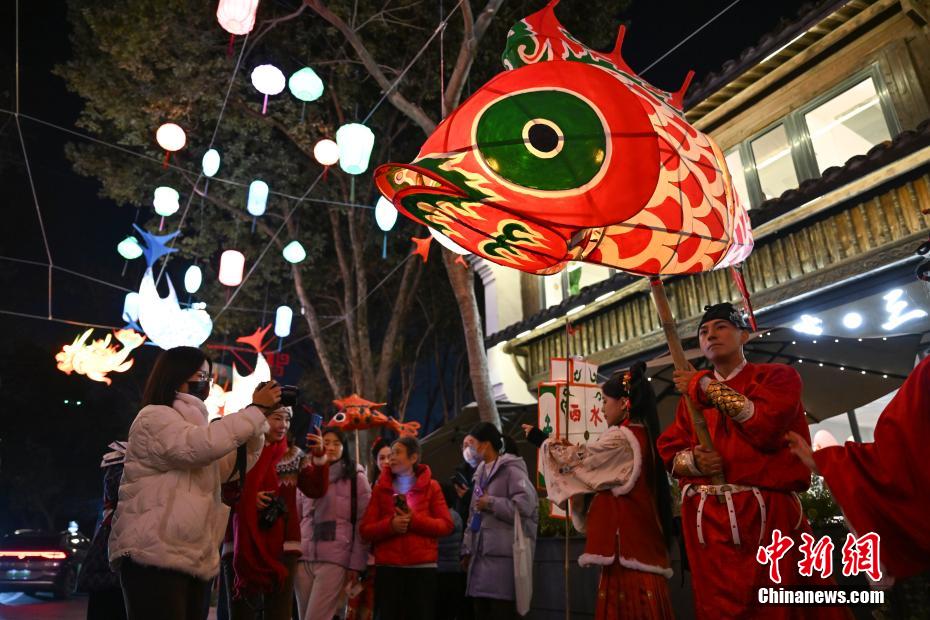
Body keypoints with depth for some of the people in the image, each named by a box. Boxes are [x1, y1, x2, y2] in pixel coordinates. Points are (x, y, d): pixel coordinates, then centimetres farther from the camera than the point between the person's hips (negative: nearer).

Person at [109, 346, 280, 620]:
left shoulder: (190, 424, 23)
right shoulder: (154, 416, -6)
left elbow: (232, 468, 18)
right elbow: (202, 445, -25)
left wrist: (258, 422, 5)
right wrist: (256, 410, -18)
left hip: (193, 558, 9)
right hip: (155, 556, -9)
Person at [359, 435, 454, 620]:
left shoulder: (431, 486, 6)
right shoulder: (380, 488, 10)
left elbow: (446, 525, 0)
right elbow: (365, 530, 4)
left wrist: (415, 520, -14)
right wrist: (390, 525, -15)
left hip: (422, 566, -1)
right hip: (388, 567, 1)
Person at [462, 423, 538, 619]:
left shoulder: (511, 469, -8)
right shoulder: (481, 471, 17)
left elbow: (526, 505, -19)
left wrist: (491, 503, -11)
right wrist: (468, 548, 17)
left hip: (504, 554, -8)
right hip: (481, 553, 8)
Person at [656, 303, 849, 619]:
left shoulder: (778, 376, 5)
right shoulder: (691, 395, 16)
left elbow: (766, 426, -14)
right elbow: (670, 452, 9)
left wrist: (709, 387, -6)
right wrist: (694, 460, -14)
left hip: (768, 514, -3)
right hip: (707, 520, 3)